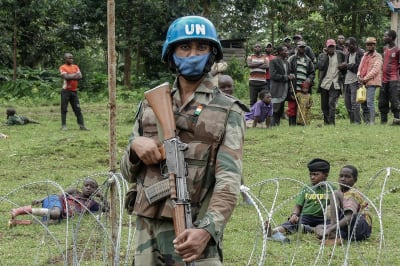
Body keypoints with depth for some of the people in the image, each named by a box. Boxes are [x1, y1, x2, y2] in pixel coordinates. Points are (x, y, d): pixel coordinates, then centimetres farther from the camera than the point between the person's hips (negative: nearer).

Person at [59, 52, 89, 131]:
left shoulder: (75, 67, 13)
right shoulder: (63, 67, -3)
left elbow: (80, 76, -1)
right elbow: (66, 77, -18)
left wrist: (70, 76, -12)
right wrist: (75, 75, -7)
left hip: (74, 91, 5)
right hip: (66, 91, -5)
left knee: (77, 109, 4)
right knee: (64, 109, 0)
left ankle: (82, 125, 3)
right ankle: (63, 126, 5)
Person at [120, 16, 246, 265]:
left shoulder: (228, 111, -1)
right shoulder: (151, 104, 13)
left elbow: (229, 181, -13)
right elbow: (128, 172, 17)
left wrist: (207, 229, -29)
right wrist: (135, 146, -5)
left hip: (193, 232, -4)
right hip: (148, 229, 4)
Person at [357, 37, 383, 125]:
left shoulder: (378, 57, -1)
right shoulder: (365, 56, 20)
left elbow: (375, 70, -11)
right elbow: (360, 67, 18)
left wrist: (365, 78, -15)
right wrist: (359, 76, -2)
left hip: (371, 82, -7)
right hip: (363, 82, 7)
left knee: (370, 102, -13)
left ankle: (372, 121, -12)